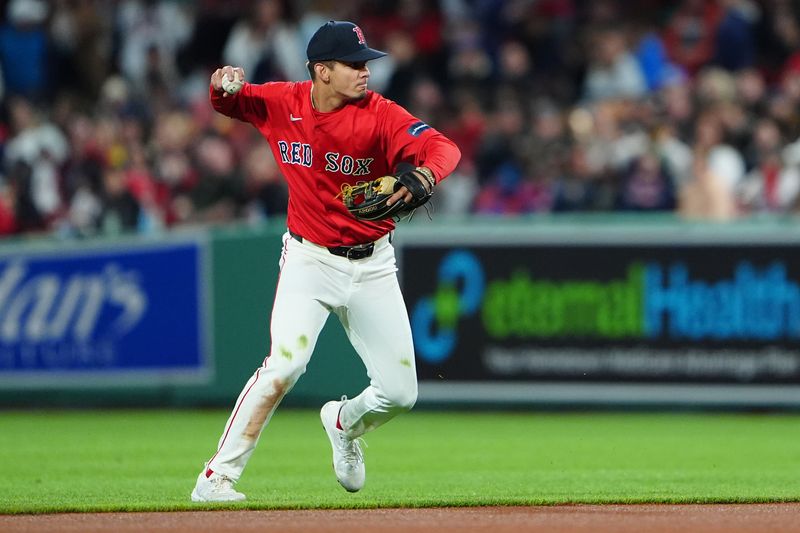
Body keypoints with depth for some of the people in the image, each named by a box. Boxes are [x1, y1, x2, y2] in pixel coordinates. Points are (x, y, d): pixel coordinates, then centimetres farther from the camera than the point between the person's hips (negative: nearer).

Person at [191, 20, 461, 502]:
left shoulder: (380, 115, -14)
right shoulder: (282, 103, -7)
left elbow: (444, 148, -27)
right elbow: (227, 103, 11)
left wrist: (423, 176, -51)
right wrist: (224, 83, -15)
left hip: (373, 266, 1)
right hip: (309, 260, -1)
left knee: (399, 392, 1)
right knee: (284, 365, -23)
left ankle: (344, 424, 36)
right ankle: (218, 476, -17)